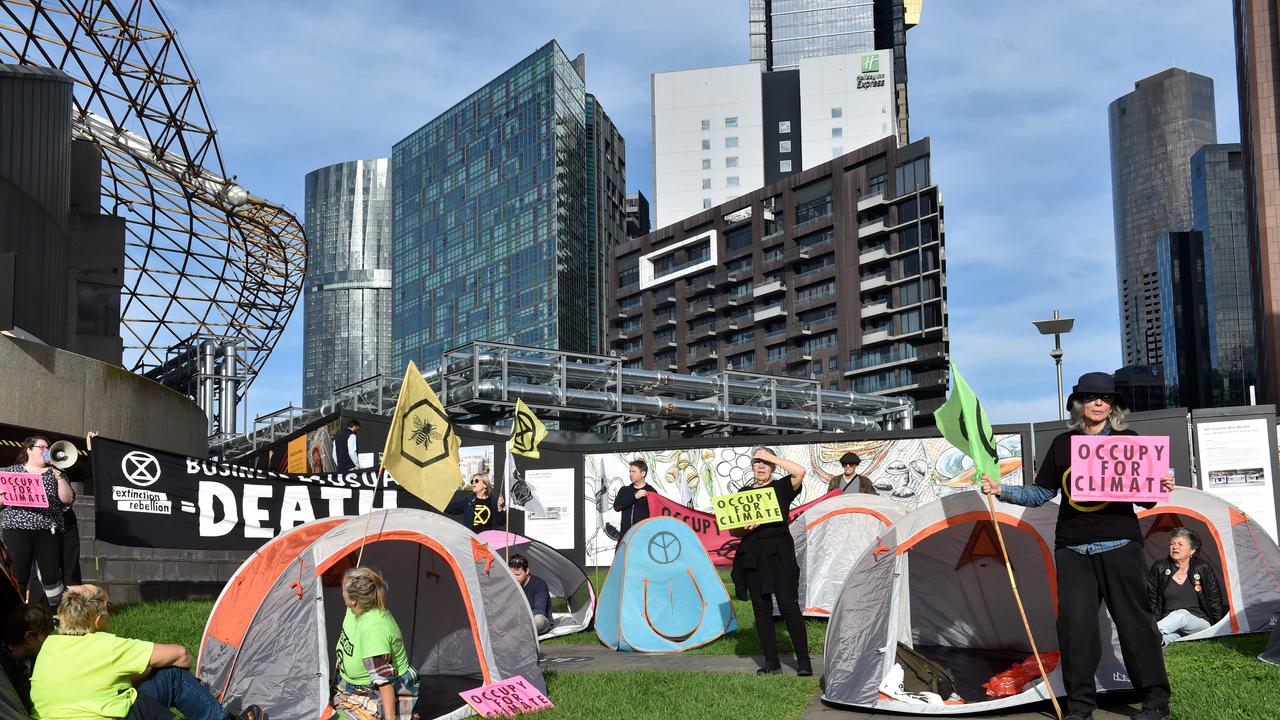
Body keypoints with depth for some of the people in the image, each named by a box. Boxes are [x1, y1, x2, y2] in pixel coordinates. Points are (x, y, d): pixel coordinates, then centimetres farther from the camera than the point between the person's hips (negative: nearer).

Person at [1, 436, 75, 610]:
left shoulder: (55, 473, 14)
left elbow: (67, 499, 4)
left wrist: (58, 476, -5)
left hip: (48, 531, 1)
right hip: (17, 530, 0)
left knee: (51, 575, -5)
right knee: (18, 577, -5)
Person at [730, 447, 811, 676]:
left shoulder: (781, 487, 4)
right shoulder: (743, 493, 14)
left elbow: (799, 471, -17)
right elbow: (732, 530, 14)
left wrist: (772, 456, -8)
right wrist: (744, 528, -9)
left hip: (778, 552, -4)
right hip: (751, 556, 4)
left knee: (789, 606, -9)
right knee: (761, 608, 5)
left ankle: (803, 661, -3)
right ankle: (771, 661, 12)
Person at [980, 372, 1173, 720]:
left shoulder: (1129, 441, 5)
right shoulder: (1062, 444, 11)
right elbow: (1040, 495, 15)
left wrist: (1161, 487, -14)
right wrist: (1002, 490, 3)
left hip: (1118, 544, -2)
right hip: (1072, 547, 2)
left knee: (1133, 619, 0)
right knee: (1075, 622, -1)